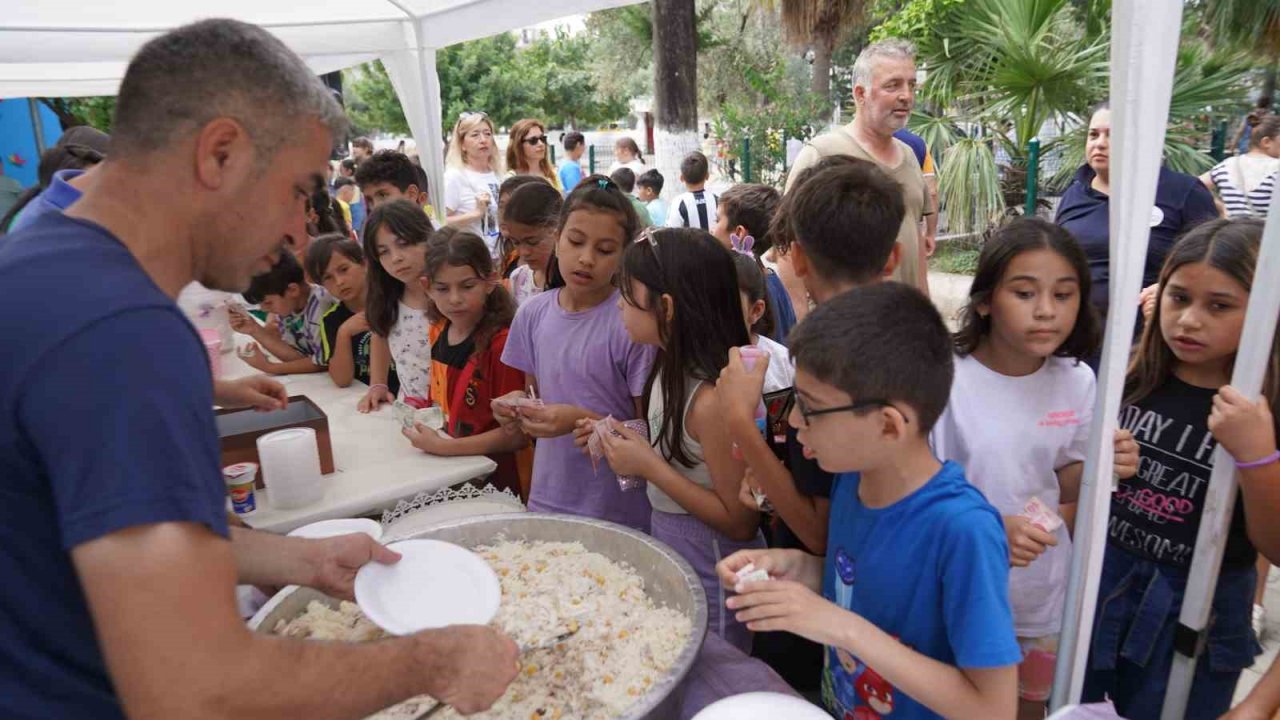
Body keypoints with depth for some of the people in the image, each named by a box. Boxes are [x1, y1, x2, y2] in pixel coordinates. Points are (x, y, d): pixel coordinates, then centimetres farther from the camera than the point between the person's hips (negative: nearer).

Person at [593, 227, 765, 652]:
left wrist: (649, 467, -24)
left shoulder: (713, 400, -29)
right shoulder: (672, 370, -3)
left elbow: (739, 521, -23)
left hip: (710, 584, -8)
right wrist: (629, 446, -5)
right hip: (670, 560, 8)